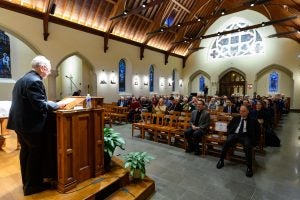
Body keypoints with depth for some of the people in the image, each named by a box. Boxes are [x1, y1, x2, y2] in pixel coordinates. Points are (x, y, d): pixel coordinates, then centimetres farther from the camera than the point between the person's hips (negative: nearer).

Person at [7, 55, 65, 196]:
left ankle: (27, 182, 35)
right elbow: (40, 105, -25)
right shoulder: (35, 81, -20)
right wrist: (57, 105, -11)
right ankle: (32, 185, 19)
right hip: (31, 125, -10)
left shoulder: (22, 79, 13)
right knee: (36, 154, 4)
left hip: (20, 122, 10)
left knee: (26, 152, 20)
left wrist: (52, 104, 15)